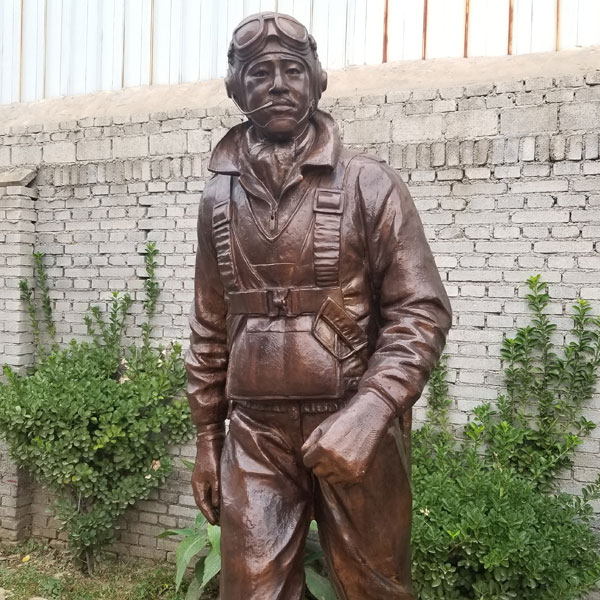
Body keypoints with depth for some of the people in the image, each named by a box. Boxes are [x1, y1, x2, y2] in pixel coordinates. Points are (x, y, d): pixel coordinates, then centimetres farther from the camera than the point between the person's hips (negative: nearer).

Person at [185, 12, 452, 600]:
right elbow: (210, 327, 13)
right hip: (254, 435, 3)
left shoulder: (370, 185, -4)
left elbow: (421, 311, -8)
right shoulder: (219, 198, 8)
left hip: (354, 429, -2)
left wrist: (366, 414, -20)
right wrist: (206, 435, 12)